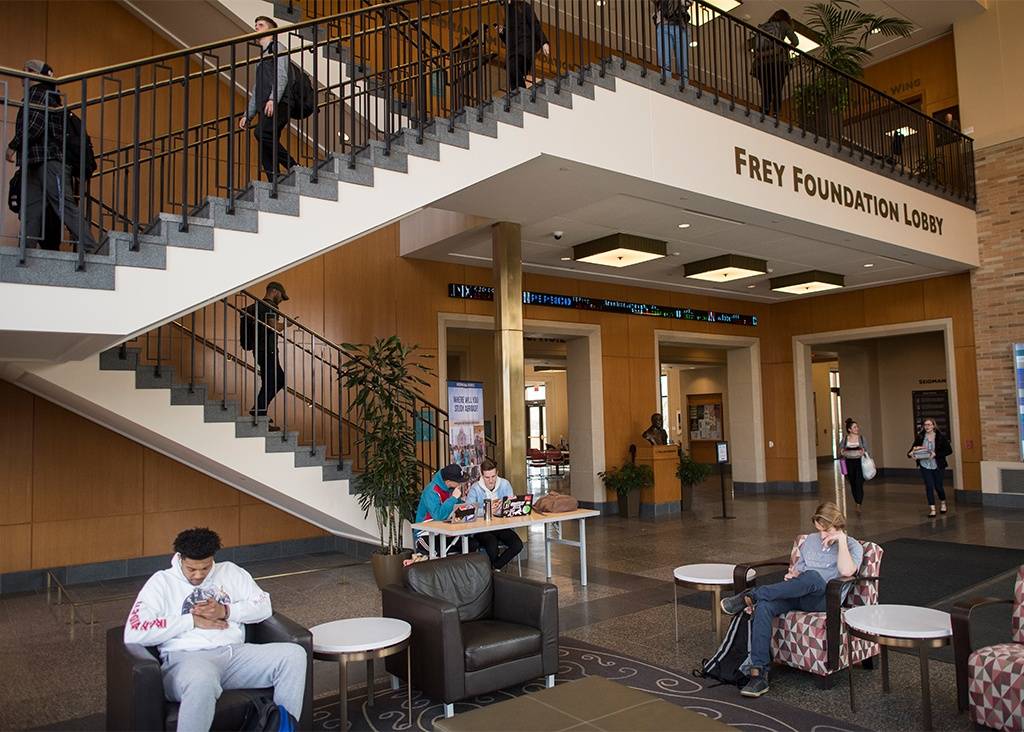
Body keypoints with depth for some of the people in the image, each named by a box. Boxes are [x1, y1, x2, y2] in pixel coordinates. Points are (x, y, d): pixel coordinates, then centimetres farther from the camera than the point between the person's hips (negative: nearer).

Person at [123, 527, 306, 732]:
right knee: (202, 680, -42)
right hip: (187, 658, -4)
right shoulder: (162, 581, 8)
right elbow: (133, 634, -4)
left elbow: (264, 606, 14)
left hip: (235, 653, 4)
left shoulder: (230, 571, 18)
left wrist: (226, 611, -3)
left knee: (294, 654, -21)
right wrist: (192, 620, -5)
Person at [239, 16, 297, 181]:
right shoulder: (261, 57, 32)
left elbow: (281, 76, -9)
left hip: (278, 105, -8)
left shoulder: (277, 48, 8)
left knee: (261, 133, -30)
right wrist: (248, 116, 26)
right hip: (265, 110, 8)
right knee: (266, 154, -2)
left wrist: (273, 99, -24)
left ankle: (293, 167, -24)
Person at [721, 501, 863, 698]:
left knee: (813, 576, -41)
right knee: (763, 607, -29)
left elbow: (846, 571, -15)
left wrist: (841, 539, -10)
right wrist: (792, 574, 4)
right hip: (797, 594, 5)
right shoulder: (810, 540, 24)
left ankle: (750, 596, -33)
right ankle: (758, 674, -33)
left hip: (825, 599, -5)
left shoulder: (853, 546, 7)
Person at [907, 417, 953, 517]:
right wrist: (910, 454, -16)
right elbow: (913, 448, 6)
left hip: (938, 466, -1)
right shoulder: (920, 437, -2)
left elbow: (949, 450, -7)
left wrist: (936, 454, -19)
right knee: (929, 487, -5)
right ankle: (932, 509, 2)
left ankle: (943, 503, 38)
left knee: (938, 486, 9)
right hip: (924, 466, 1)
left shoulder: (941, 437, -7)